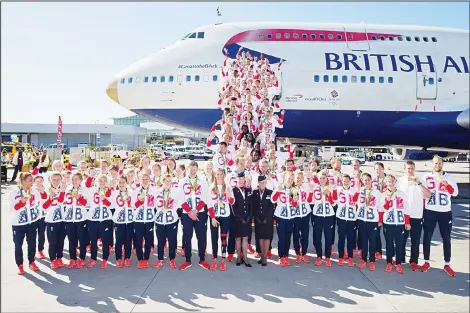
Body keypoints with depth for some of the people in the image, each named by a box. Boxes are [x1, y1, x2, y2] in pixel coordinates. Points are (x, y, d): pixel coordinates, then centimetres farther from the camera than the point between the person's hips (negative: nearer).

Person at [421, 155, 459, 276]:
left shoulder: (448, 177, 3)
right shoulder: (426, 177, 0)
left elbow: (455, 193, -10)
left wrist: (446, 184, -25)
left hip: (445, 212, 1)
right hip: (429, 211, -1)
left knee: (446, 238, 7)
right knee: (427, 237, 5)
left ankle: (447, 264, 18)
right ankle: (426, 262, 18)